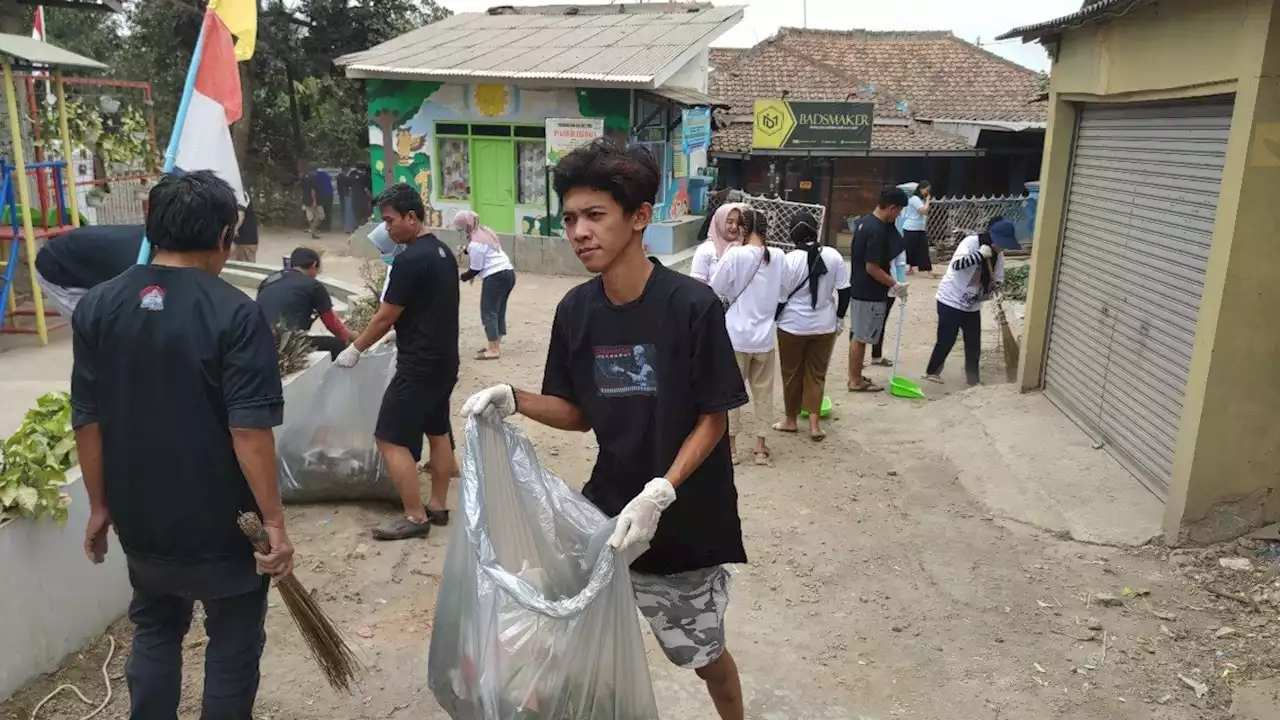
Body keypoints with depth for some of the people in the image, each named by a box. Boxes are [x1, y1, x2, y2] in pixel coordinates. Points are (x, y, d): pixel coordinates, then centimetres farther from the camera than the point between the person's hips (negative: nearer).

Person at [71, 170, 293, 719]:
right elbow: (249, 430, -22)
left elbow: (87, 420, 1)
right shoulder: (233, 313, -19)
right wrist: (274, 521, -16)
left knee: (154, 632, 25)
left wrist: (100, 505, 11)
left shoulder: (97, 306, -3)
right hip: (220, 520, -5)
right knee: (232, 643, 13)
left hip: (140, 518, 5)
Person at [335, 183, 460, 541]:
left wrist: (355, 350, -1)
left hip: (418, 366, -10)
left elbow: (385, 318, -14)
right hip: (444, 360, 10)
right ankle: (438, 505, 25)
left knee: (391, 439, -3)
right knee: (438, 432, 16)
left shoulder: (409, 260, -19)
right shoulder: (444, 252, 9)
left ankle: (415, 517, 2)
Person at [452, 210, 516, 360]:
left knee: (488, 313, -3)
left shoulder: (475, 243, -15)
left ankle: (494, 350, -3)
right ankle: (496, 346, 18)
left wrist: (460, 278, 7)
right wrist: (466, 250, 15)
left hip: (495, 277, -10)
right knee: (499, 312, 13)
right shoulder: (485, 231, 13)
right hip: (508, 272, 10)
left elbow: (475, 269, -9)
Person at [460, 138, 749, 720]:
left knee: (705, 656, 15)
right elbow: (580, 413, 4)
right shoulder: (575, 311, -4)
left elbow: (713, 419, -14)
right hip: (606, 506, 4)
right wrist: (514, 400, -14)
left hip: (685, 516, -3)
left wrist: (658, 496, -26)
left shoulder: (692, 305, -19)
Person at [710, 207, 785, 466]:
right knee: (763, 391, 15)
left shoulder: (734, 255, -16)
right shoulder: (779, 257, -3)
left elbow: (715, 289, -8)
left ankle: (731, 445, 21)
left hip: (737, 336, -3)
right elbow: (782, 292, 8)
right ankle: (761, 446, 22)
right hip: (765, 336, 3)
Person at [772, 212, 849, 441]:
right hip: (824, 326, 3)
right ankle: (814, 424, 8)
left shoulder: (789, 260, -15)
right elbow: (844, 291, -1)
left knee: (792, 373, 12)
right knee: (817, 373, 12)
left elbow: (780, 299, -10)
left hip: (793, 326, -2)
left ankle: (791, 420, 25)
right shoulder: (834, 256, -6)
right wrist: (839, 317, 13)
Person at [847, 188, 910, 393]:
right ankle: (856, 381, 11)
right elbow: (872, 268, -23)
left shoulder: (866, 222, 7)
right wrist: (895, 285, -12)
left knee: (857, 335, 16)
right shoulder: (878, 231, -23)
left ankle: (855, 376, 27)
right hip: (869, 293, -10)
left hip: (859, 289, 10)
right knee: (861, 337, 1)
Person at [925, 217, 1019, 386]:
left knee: (974, 344, 8)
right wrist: (980, 254, -38)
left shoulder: (998, 254, 0)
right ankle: (932, 371, 20)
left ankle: (973, 378, 24)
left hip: (973, 306, 6)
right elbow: (956, 264, -35)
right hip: (951, 301, -6)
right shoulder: (971, 242, -20)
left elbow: (998, 279, 7)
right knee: (946, 341, -2)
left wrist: (996, 287, -15)